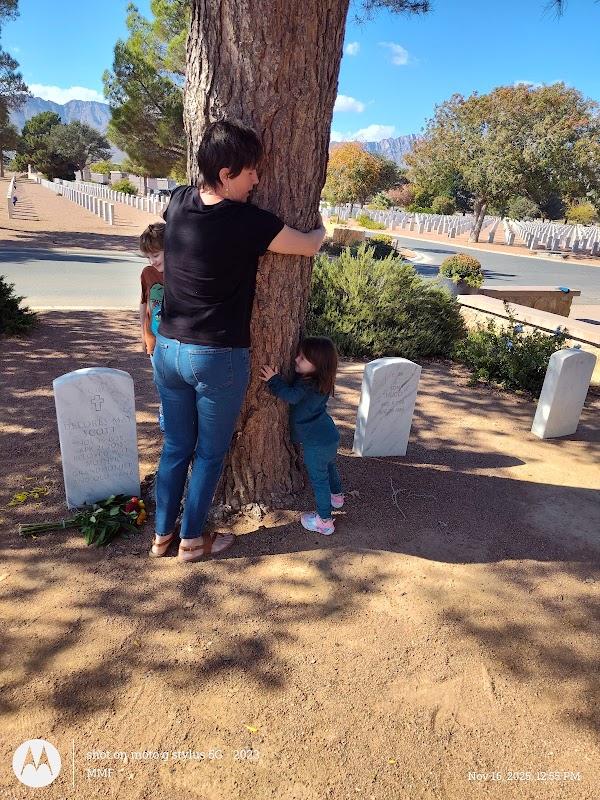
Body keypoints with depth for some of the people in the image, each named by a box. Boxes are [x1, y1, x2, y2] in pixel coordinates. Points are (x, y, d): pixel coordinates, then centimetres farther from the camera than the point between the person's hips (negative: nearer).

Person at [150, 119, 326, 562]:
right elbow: (310, 246, 0)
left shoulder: (177, 203, 0)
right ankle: (192, 539, 28)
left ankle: (162, 535, 33)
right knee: (210, 452, 13)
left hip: (168, 348, 6)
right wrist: (322, 229, 22)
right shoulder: (251, 222, -17)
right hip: (219, 358, -6)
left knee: (175, 446, 19)